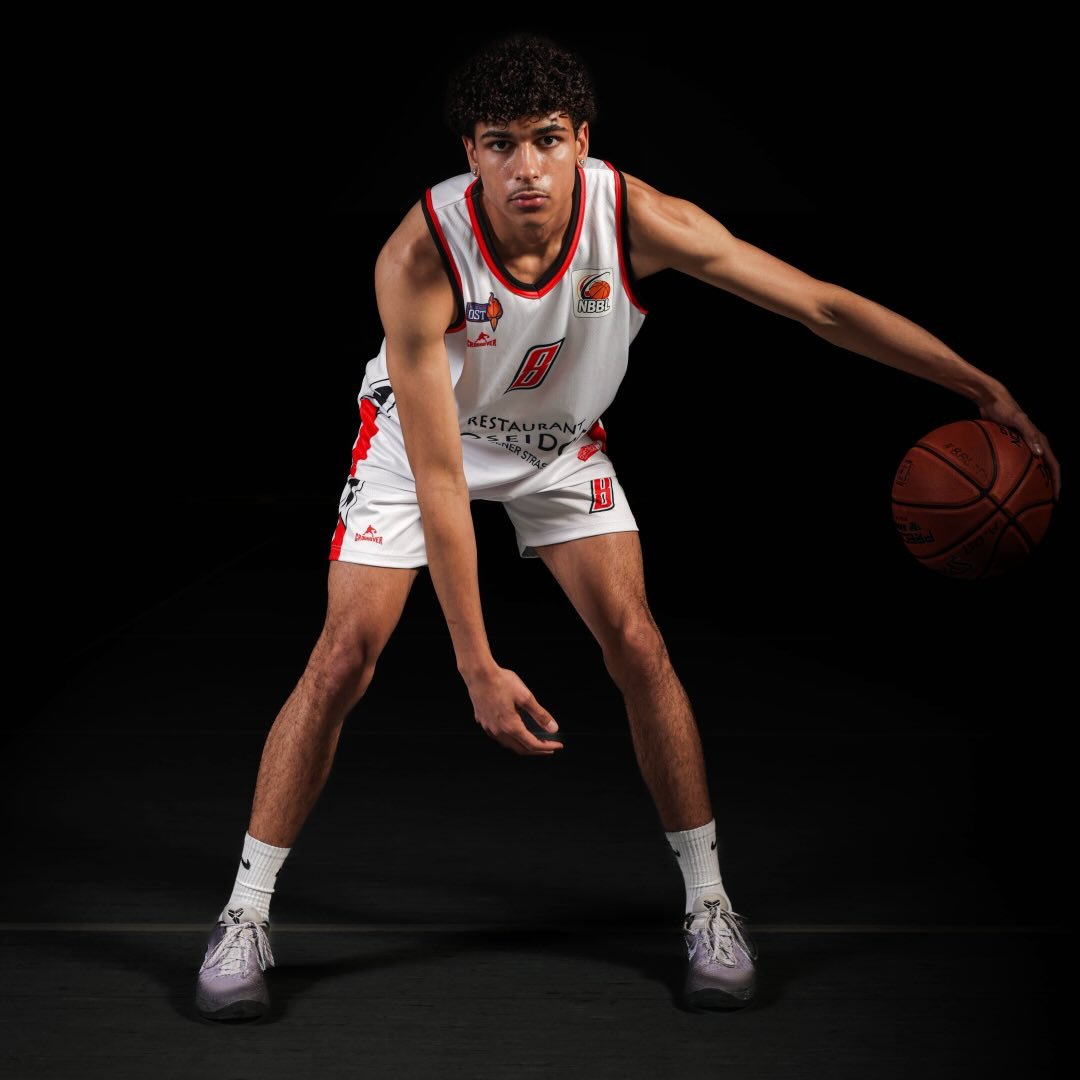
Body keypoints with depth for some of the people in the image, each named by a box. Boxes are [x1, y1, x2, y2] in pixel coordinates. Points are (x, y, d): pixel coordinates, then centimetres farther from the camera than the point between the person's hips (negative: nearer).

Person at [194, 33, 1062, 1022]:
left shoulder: (637, 219, -31)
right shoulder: (420, 259, -37)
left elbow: (822, 306, -23)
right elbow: (439, 479, -35)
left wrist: (985, 390, -26)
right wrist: (477, 666, -37)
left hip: (562, 441, 2)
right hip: (422, 440, -2)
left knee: (639, 649, -7)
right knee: (344, 660, -10)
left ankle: (708, 902, 10)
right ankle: (246, 915, 4)